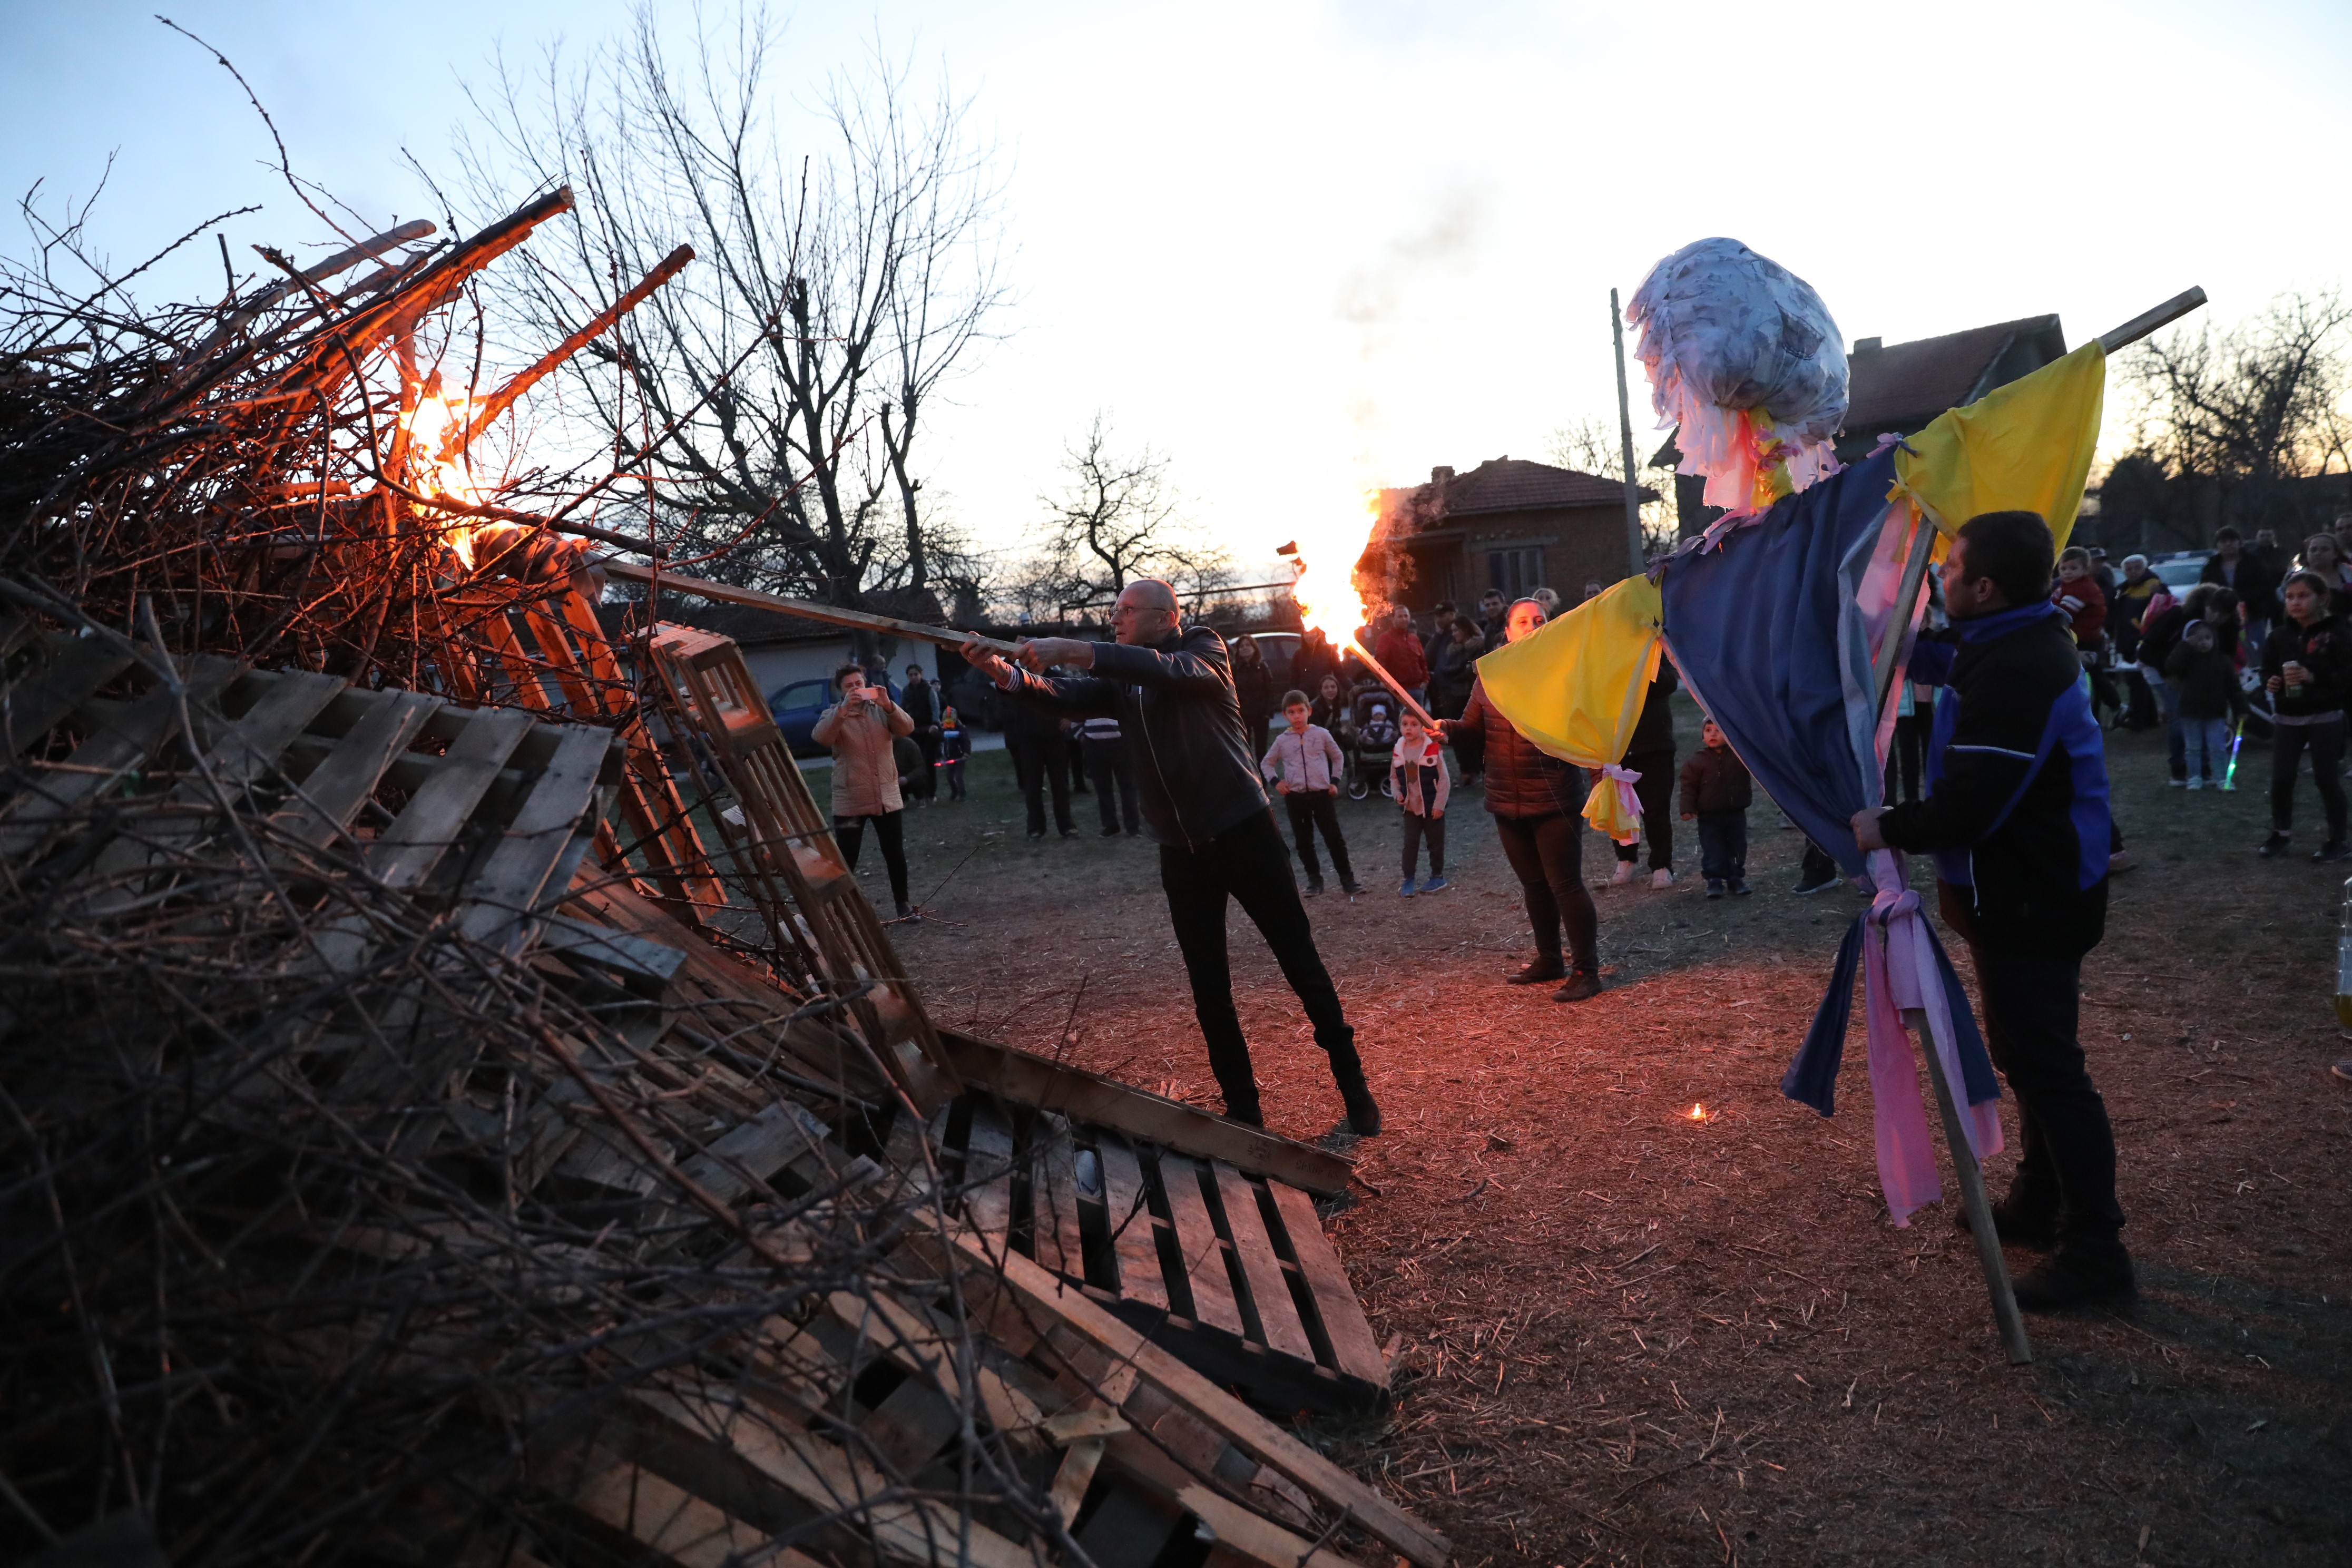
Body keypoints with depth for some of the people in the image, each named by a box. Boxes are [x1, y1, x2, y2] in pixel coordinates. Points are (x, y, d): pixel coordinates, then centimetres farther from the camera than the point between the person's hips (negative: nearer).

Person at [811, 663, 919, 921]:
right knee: (846, 860, -2)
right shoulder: (834, 715, 0)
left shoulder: (880, 710, 7)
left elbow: (907, 728, -9)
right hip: (849, 802, -2)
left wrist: (889, 705, -27)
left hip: (887, 798, 2)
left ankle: (903, 905, 21)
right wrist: (843, 709, -33)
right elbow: (820, 737, -21)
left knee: (895, 854, 9)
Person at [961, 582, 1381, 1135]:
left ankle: (1353, 1085, 18)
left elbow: (1168, 670, -29)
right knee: (1209, 987, 8)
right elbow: (1064, 697, -8)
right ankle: (1242, 1108, 21)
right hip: (1182, 850, 5)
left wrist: (1073, 650, -38)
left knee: (1300, 961, 4)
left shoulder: (1204, 651, -6)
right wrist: (1005, 673, -27)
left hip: (1243, 832, -5)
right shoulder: (1120, 677, 9)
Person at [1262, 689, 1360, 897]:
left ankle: (1347, 879, 5)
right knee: (1304, 841, 8)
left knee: (1335, 838, -1)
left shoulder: (1321, 734, 0)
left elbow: (1338, 757, 13)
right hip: (1295, 797, 2)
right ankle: (1314, 879, 19)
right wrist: (1276, 781, -1)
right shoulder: (1282, 740, 2)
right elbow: (1266, 763, 15)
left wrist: (1335, 781, 4)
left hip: (1322, 794, -2)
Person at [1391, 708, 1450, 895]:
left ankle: (1437, 877, 24)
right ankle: (1408, 880, 11)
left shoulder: (1433, 749, -14)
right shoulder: (1398, 752, -1)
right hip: (1410, 807, 3)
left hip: (1433, 806, -3)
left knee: (1436, 843, 10)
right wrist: (1397, 794, -6)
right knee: (1410, 844, 3)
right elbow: (1394, 778, 12)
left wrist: (1439, 804, -13)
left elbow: (1444, 779, -11)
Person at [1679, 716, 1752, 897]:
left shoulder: (1740, 755, -1)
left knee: (1737, 848, 9)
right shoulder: (1697, 763, -3)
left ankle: (1736, 879, 21)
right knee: (1713, 851, -1)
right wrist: (1688, 809, -11)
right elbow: (1689, 787, -4)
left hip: (1736, 814, 2)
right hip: (1709, 817, -2)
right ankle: (1714, 881, 6)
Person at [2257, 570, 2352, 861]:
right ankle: (2280, 834, 21)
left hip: (2325, 718, -3)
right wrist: (2270, 682, -9)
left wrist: (2314, 677, -25)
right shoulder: (2281, 635, 4)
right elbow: (2268, 668, 12)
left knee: (2327, 779, 3)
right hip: (2286, 718, 4)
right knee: (2280, 779, 3)